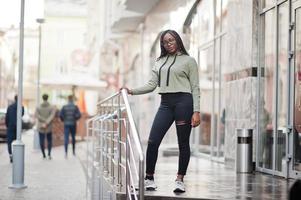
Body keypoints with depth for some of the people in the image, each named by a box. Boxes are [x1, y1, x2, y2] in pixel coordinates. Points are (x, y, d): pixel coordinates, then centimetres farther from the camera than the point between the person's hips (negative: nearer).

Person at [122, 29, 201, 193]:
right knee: (153, 141, -4)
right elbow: (151, 85, 14)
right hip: (165, 103, 4)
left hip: (183, 101, -4)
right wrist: (132, 91, 0)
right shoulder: (160, 62, 18)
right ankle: (149, 178, 6)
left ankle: (180, 179, 11)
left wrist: (196, 111, -9)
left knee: (183, 143, 1)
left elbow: (195, 88, 0)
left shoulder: (188, 60, 5)